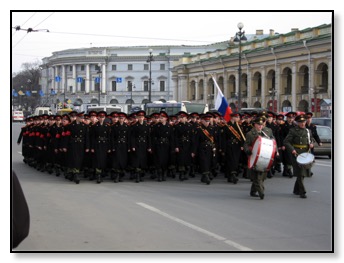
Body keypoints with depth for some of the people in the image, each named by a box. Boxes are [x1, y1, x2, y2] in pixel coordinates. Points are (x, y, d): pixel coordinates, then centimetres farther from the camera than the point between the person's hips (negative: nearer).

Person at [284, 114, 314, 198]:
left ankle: (296, 190, 27)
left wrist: (311, 144, 2)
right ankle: (302, 192, -9)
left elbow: (311, 139, 25)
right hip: (296, 153, -6)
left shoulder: (307, 131, 11)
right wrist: (292, 149, -20)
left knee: (302, 173, 11)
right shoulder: (293, 131, -5)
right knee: (300, 173, -11)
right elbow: (286, 142, -7)